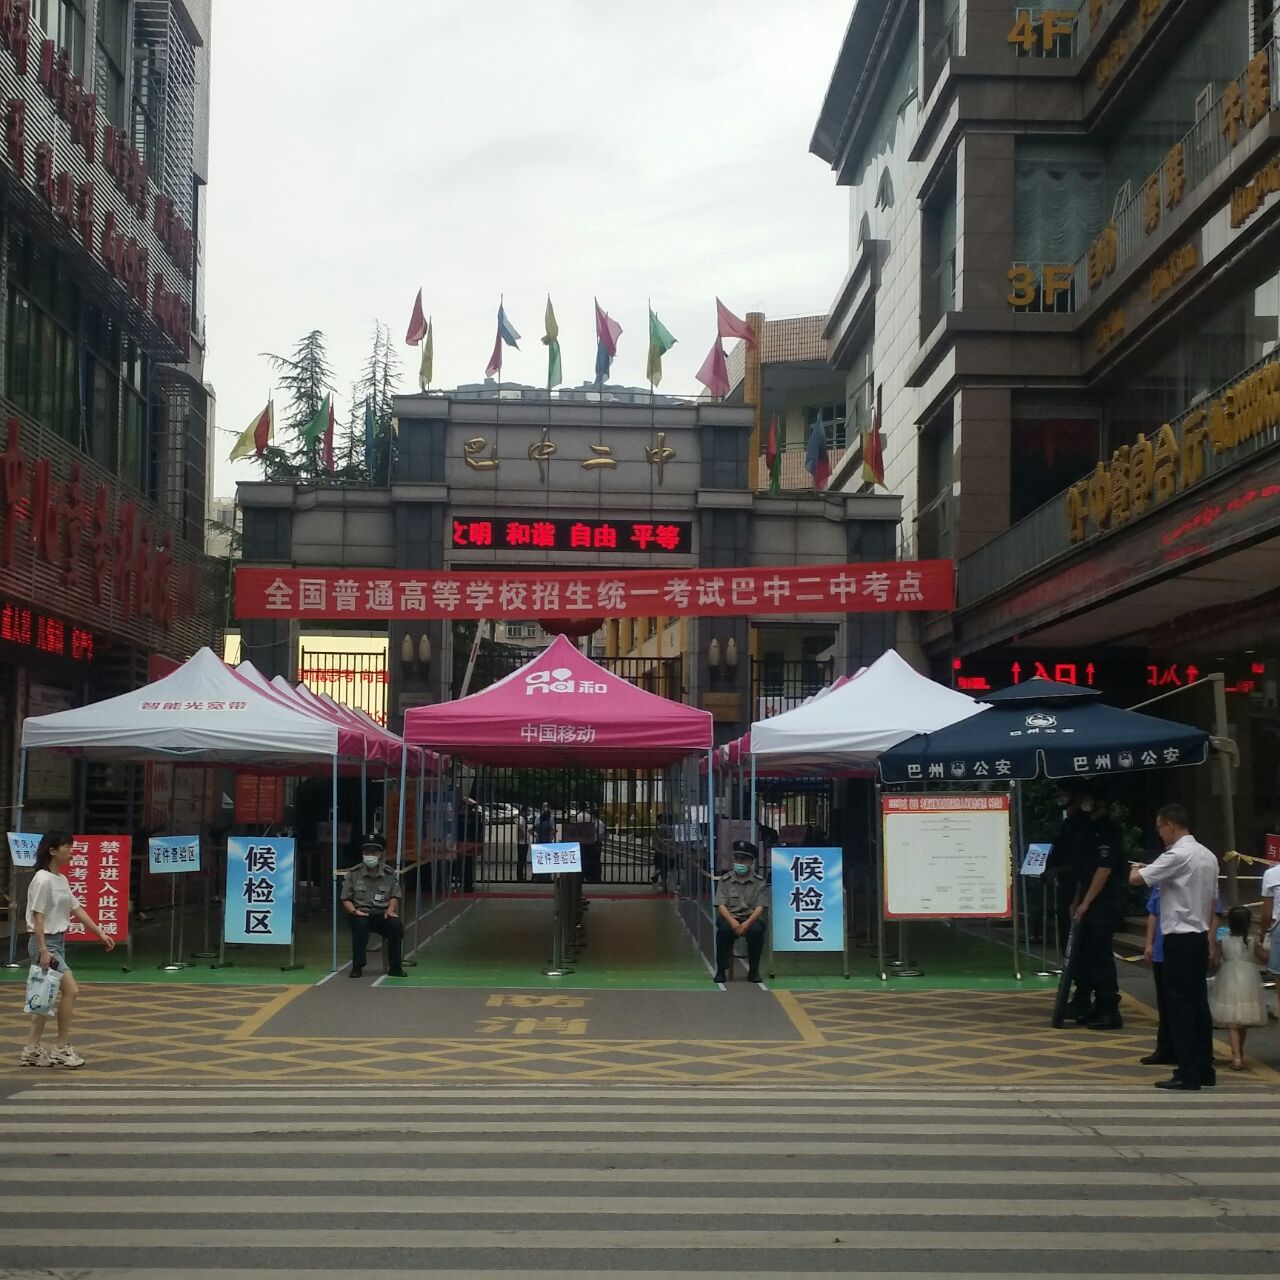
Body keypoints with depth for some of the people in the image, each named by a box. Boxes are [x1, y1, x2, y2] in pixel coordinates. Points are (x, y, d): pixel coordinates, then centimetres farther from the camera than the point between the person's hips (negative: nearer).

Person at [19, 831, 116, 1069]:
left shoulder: (62, 879, 11)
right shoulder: (43, 880, -16)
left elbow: (76, 909, 16)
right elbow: (37, 917, -18)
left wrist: (100, 933, 14)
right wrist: (43, 951, -22)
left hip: (58, 942, 9)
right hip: (45, 942, -9)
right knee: (70, 990, -12)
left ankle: (32, 1050, 16)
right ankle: (62, 1049, -4)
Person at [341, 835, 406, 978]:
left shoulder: (389, 874, 7)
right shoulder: (353, 873, 3)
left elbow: (394, 896, 12)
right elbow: (346, 899, 4)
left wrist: (390, 910, -9)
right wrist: (354, 911, -15)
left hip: (382, 914, 1)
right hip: (360, 914, -1)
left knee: (396, 924, -30)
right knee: (360, 923, -37)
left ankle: (395, 967, -15)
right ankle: (357, 966, -27)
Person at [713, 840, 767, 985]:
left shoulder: (759, 882, 7)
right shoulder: (725, 881, 8)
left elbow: (759, 908, -3)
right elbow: (721, 906, -2)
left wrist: (747, 923, -23)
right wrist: (733, 922, -22)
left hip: (751, 918, 0)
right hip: (730, 918, 0)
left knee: (756, 930, -35)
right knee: (724, 929, -35)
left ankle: (753, 971, -17)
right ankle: (721, 970, -21)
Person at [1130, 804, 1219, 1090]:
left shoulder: (1177, 855, -16)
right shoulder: (1208, 856, 12)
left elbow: (1136, 879, -19)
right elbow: (1213, 900, 16)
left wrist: (1136, 869, 3)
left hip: (1179, 938, -9)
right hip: (1200, 937, 9)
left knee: (1179, 1005, -5)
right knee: (1199, 1002, 12)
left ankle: (1188, 1073, -5)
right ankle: (1205, 1069, 16)